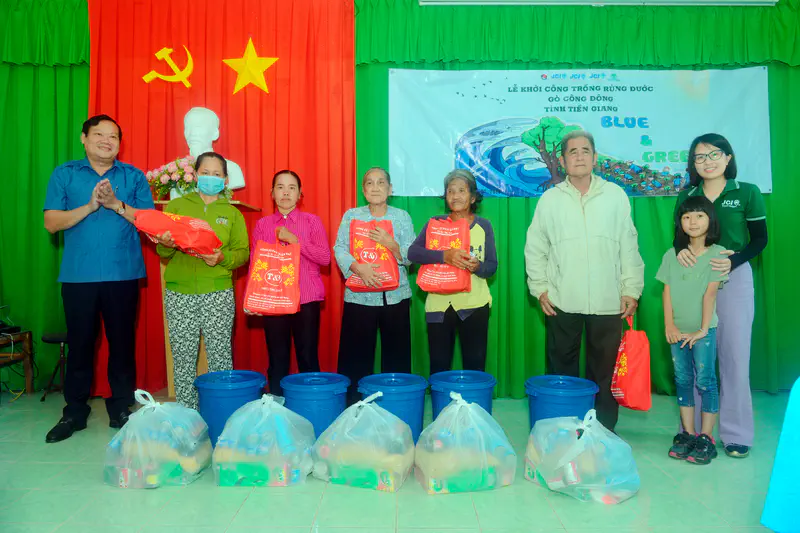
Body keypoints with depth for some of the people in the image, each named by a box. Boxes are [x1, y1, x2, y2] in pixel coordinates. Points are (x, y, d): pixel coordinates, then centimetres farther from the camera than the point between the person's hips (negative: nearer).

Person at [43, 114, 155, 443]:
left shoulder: (134, 177, 8)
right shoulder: (64, 174, 9)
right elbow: (51, 222, 0)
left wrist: (117, 205, -13)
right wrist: (89, 206, -12)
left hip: (123, 275, 0)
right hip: (78, 276, 0)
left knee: (122, 342, 5)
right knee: (79, 343, 7)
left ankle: (121, 409, 18)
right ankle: (75, 412, 20)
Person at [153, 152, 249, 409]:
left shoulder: (232, 213, 13)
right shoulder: (176, 206, 12)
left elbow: (242, 252, 6)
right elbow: (162, 251, 7)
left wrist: (222, 258, -14)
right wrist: (166, 245, -17)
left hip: (218, 294, 0)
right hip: (179, 293, 1)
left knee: (220, 356, -1)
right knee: (183, 357, 3)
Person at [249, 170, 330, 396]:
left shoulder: (312, 221, 4)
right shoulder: (262, 224, 9)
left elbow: (325, 258, -4)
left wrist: (294, 240, -12)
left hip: (307, 299, -1)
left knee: (308, 358, 2)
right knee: (277, 359, 6)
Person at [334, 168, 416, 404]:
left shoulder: (402, 216, 7)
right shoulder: (351, 216, 8)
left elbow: (410, 256, 1)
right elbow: (340, 249, -2)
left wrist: (390, 244, -17)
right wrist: (359, 268, -19)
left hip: (395, 296, 0)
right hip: (359, 296, 0)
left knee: (396, 355, 2)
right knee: (356, 355, 1)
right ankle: (354, 401, 14)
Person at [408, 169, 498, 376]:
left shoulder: (483, 226, 6)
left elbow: (492, 266, 5)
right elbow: (412, 252, -11)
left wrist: (477, 267, -18)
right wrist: (445, 256, -25)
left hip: (474, 304, 0)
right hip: (439, 304, 0)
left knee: (475, 366, 2)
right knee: (438, 367, 5)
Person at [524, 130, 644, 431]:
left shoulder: (616, 196, 5)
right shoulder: (550, 199, 5)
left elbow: (629, 247, 6)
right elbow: (535, 249, 7)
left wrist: (631, 289, 1)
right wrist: (540, 288, 1)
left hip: (608, 302, 0)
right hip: (562, 302, 0)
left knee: (604, 372, 8)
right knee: (562, 369, 8)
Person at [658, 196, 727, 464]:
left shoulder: (717, 253, -4)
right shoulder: (672, 254, 6)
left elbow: (710, 293, -10)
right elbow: (667, 291, 3)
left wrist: (702, 330, -13)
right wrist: (669, 326, -5)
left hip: (703, 330, -3)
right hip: (678, 330, 4)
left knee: (705, 381, 0)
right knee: (683, 380, 9)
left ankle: (706, 438, 9)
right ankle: (687, 434, 18)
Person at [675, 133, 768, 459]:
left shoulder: (747, 193, 0)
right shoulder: (686, 196, 7)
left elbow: (760, 239, 1)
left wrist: (733, 261, -17)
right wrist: (681, 250, -12)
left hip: (733, 278, -2)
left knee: (735, 357, 2)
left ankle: (736, 433, 16)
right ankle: (697, 428, 17)